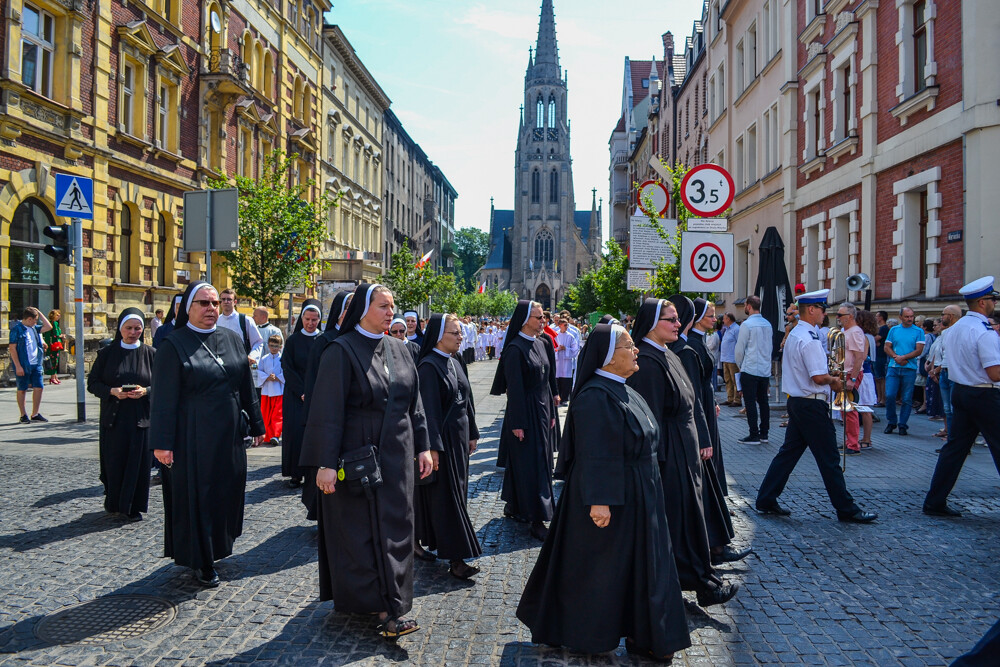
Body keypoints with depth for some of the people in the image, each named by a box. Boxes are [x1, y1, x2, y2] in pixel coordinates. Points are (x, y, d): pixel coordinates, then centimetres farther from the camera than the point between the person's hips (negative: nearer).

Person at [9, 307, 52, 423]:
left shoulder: (34, 328, 11)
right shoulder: (16, 329, -9)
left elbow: (48, 326, 20)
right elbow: (12, 348, -12)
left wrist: (39, 312, 11)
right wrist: (18, 366, -16)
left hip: (36, 364, 6)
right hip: (23, 365, -6)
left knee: (39, 387, 4)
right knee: (22, 390, 5)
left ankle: (35, 414, 13)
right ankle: (23, 415, 13)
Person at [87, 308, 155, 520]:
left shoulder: (150, 354, 4)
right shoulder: (106, 353, 4)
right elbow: (92, 383, 3)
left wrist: (146, 391, -15)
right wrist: (112, 391, -14)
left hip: (141, 419, 0)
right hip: (114, 418, 0)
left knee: (139, 462, 0)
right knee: (114, 462, 4)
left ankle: (134, 506, 14)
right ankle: (113, 502, 24)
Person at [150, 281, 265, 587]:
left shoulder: (232, 339, 8)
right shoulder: (174, 345, -6)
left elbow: (246, 386, 12)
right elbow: (163, 398, -9)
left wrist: (255, 425, 13)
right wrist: (162, 442, -13)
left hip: (229, 434, 5)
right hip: (192, 436, -5)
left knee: (228, 492, 12)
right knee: (196, 495, 3)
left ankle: (218, 546, 34)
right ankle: (202, 562, 18)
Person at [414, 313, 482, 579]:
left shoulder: (456, 363, 10)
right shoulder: (429, 366, -15)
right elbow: (428, 408, -19)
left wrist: (472, 433, 16)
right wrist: (433, 447, -21)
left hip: (459, 435, 9)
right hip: (441, 436, -9)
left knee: (457, 490, 14)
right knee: (444, 494, -4)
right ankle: (455, 558, 0)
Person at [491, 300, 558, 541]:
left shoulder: (540, 344, 10)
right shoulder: (515, 349, -15)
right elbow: (514, 388, -17)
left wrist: (551, 412, 14)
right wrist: (518, 423, -18)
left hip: (542, 410, 8)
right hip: (525, 412, -8)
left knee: (540, 460, 14)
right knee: (530, 464, -5)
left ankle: (514, 506, 28)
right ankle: (536, 520, 0)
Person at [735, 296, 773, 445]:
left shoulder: (747, 324, -12)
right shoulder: (768, 324, 9)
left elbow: (739, 349, -8)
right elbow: (771, 347, 17)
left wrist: (740, 365, 8)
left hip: (750, 369, -7)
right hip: (766, 369, 7)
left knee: (750, 402, -3)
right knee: (763, 401, 11)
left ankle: (754, 436, -1)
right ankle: (764, 434, 17)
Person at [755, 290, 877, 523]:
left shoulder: (794, 335, 13)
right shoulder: (809, 339, -19)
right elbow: (819, 377, -23)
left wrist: (832, 380, 14)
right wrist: (833, 380, -3)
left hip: (797, 401, 10)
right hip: (812, 405, -10)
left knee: (789, 451, 13)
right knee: (829, 458, 0)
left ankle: (765, 500, 15)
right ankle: (846, 509, 11)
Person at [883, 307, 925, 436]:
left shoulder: (918, 331, 4)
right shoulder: (894, 330, 11)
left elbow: (919, 351, -4)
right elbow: (887, 348, 6)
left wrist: (903, 357, -14)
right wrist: (897, 357, -11)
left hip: (910, 369, -1)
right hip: (893, 367, 1)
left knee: (907, 399, 1)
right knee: (890, 395, -6)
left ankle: (902, 425, 11)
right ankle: (891, 422, 11)